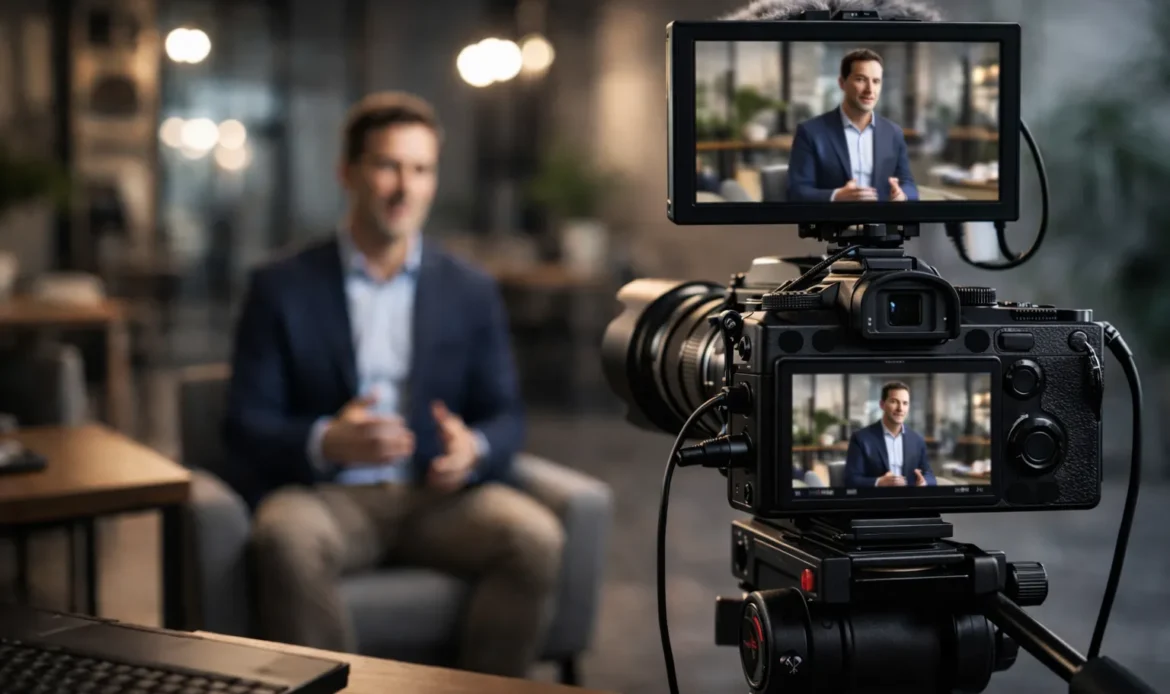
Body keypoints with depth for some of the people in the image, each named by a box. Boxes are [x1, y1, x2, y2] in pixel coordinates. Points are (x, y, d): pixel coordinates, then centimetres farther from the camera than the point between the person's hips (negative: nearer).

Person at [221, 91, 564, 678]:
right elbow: (246, 425, -1)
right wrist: (325, 442, -23)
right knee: (288, 539, -36)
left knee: (534, 536, -28)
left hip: (438, 494, 2)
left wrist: (474, 449, -15)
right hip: (325, 495, -2)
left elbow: (506, 416, 11)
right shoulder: (282, 288, 5)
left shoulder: (471, 292, 13)